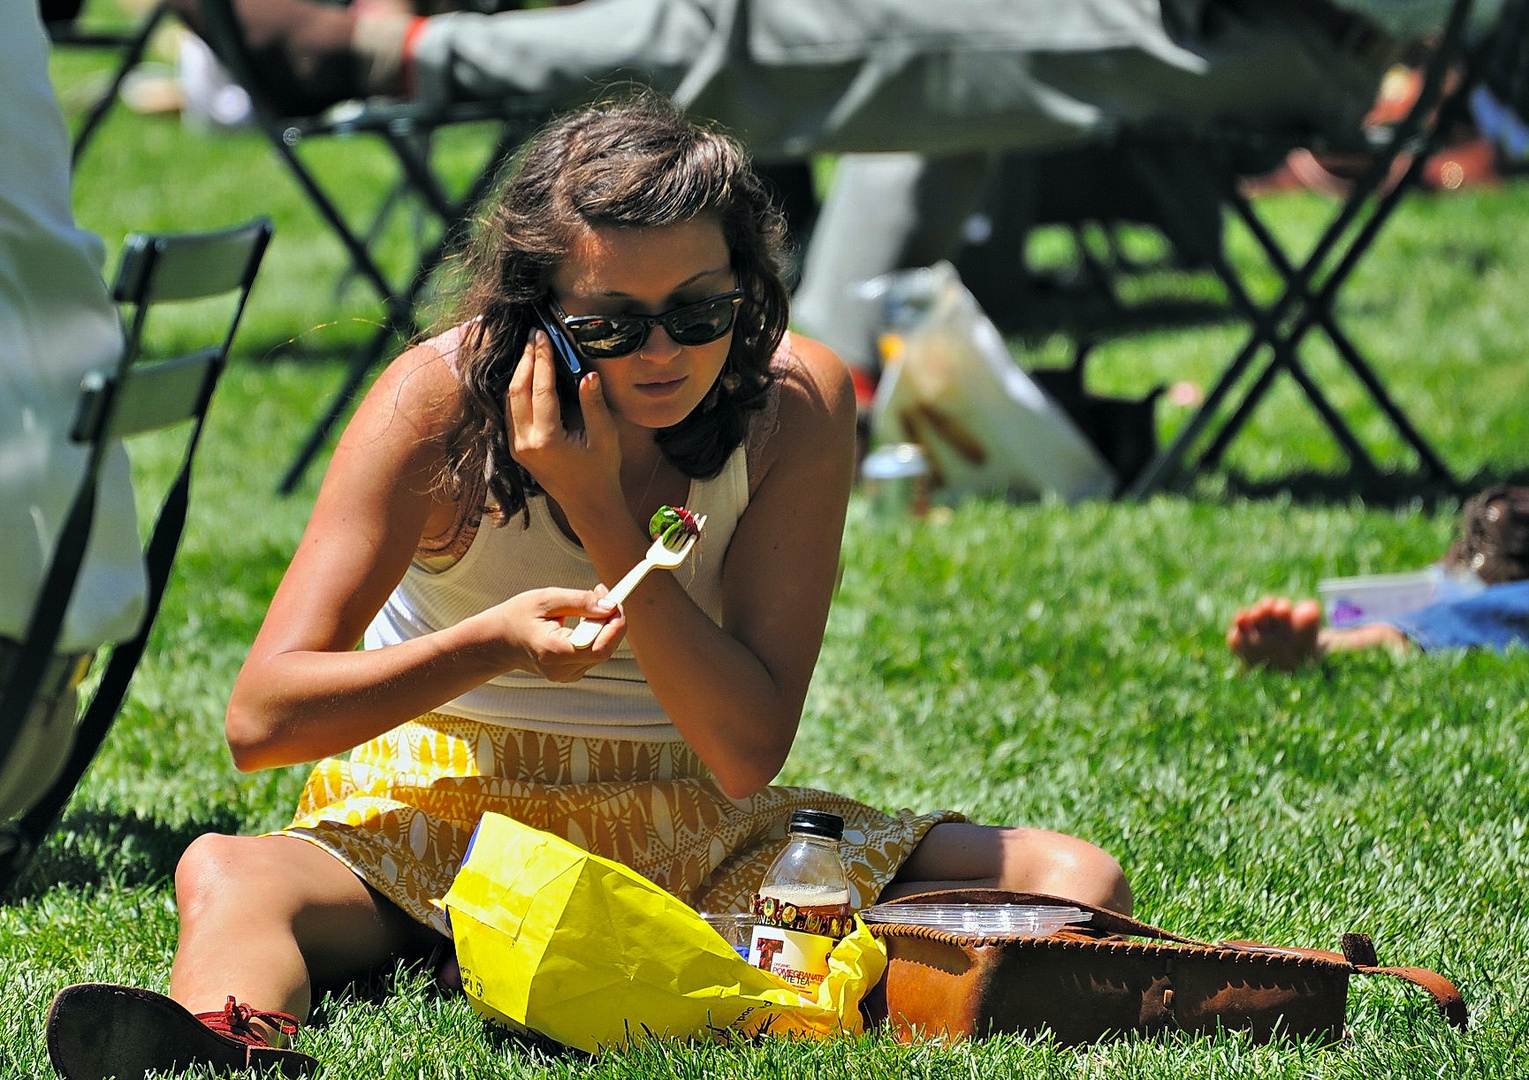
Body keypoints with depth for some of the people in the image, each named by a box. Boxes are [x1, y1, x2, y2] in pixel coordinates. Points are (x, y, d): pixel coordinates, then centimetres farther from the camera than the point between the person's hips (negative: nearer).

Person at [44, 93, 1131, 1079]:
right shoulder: (442, 398, -13)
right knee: (226, 878, -35)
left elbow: (748, 751, -15)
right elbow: (262, 718, -17)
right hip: (446, 804, -2)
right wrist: (490, 644, -32)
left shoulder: (797, 402, -10)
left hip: (694, 830, 2)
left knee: (1077, 881, -18)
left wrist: (600, 511, -23)